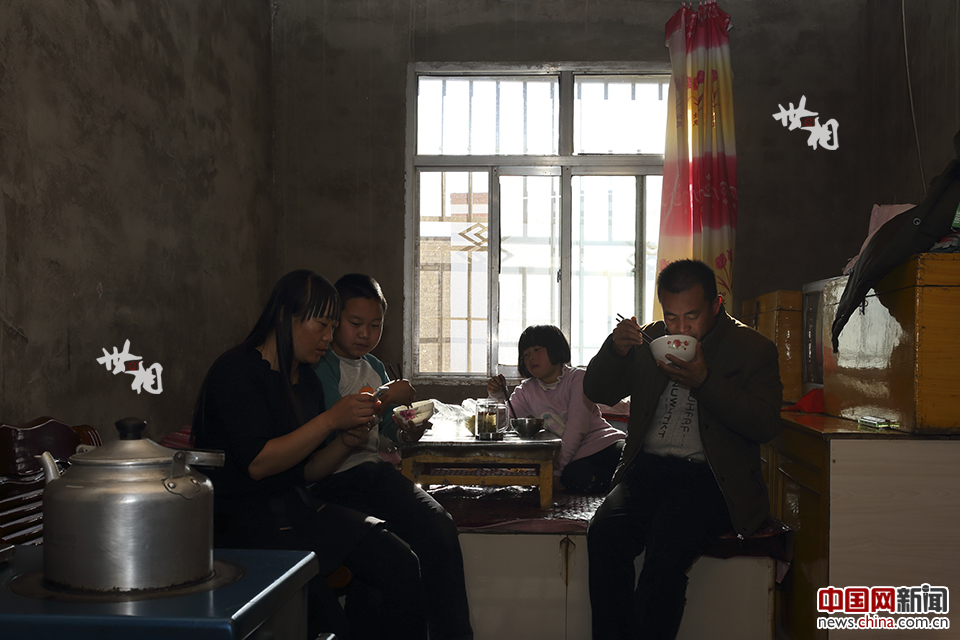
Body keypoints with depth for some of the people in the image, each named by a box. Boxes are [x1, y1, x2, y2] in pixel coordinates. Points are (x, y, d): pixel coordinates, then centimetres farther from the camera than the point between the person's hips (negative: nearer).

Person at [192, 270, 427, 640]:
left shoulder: (305, 380, 14)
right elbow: (257, 463, -20)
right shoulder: (237, 371, -10)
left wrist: (347, 442, -4)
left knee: (401, 564, -10)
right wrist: (330, 419, -19)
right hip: (241, 519, -8)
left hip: (297, 508, 8)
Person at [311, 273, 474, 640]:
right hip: (337, 479, -7)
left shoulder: (375, 367, 23)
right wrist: (387, 400, -12)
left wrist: (407, 433, 4)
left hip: (376, 470, 7)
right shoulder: (322, 366, -1)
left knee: (438, 525, -21)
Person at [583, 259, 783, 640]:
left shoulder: (753, 349, 6)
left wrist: (705, 382, -15)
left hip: (708, 477, -3)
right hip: (647, 469, 4)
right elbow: (597, 391, 17)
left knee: (667, 548, -33)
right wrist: (615, 349, -3)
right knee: (603, 533, -27)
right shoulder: (649, 340, 18)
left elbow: (766, 426, -5)